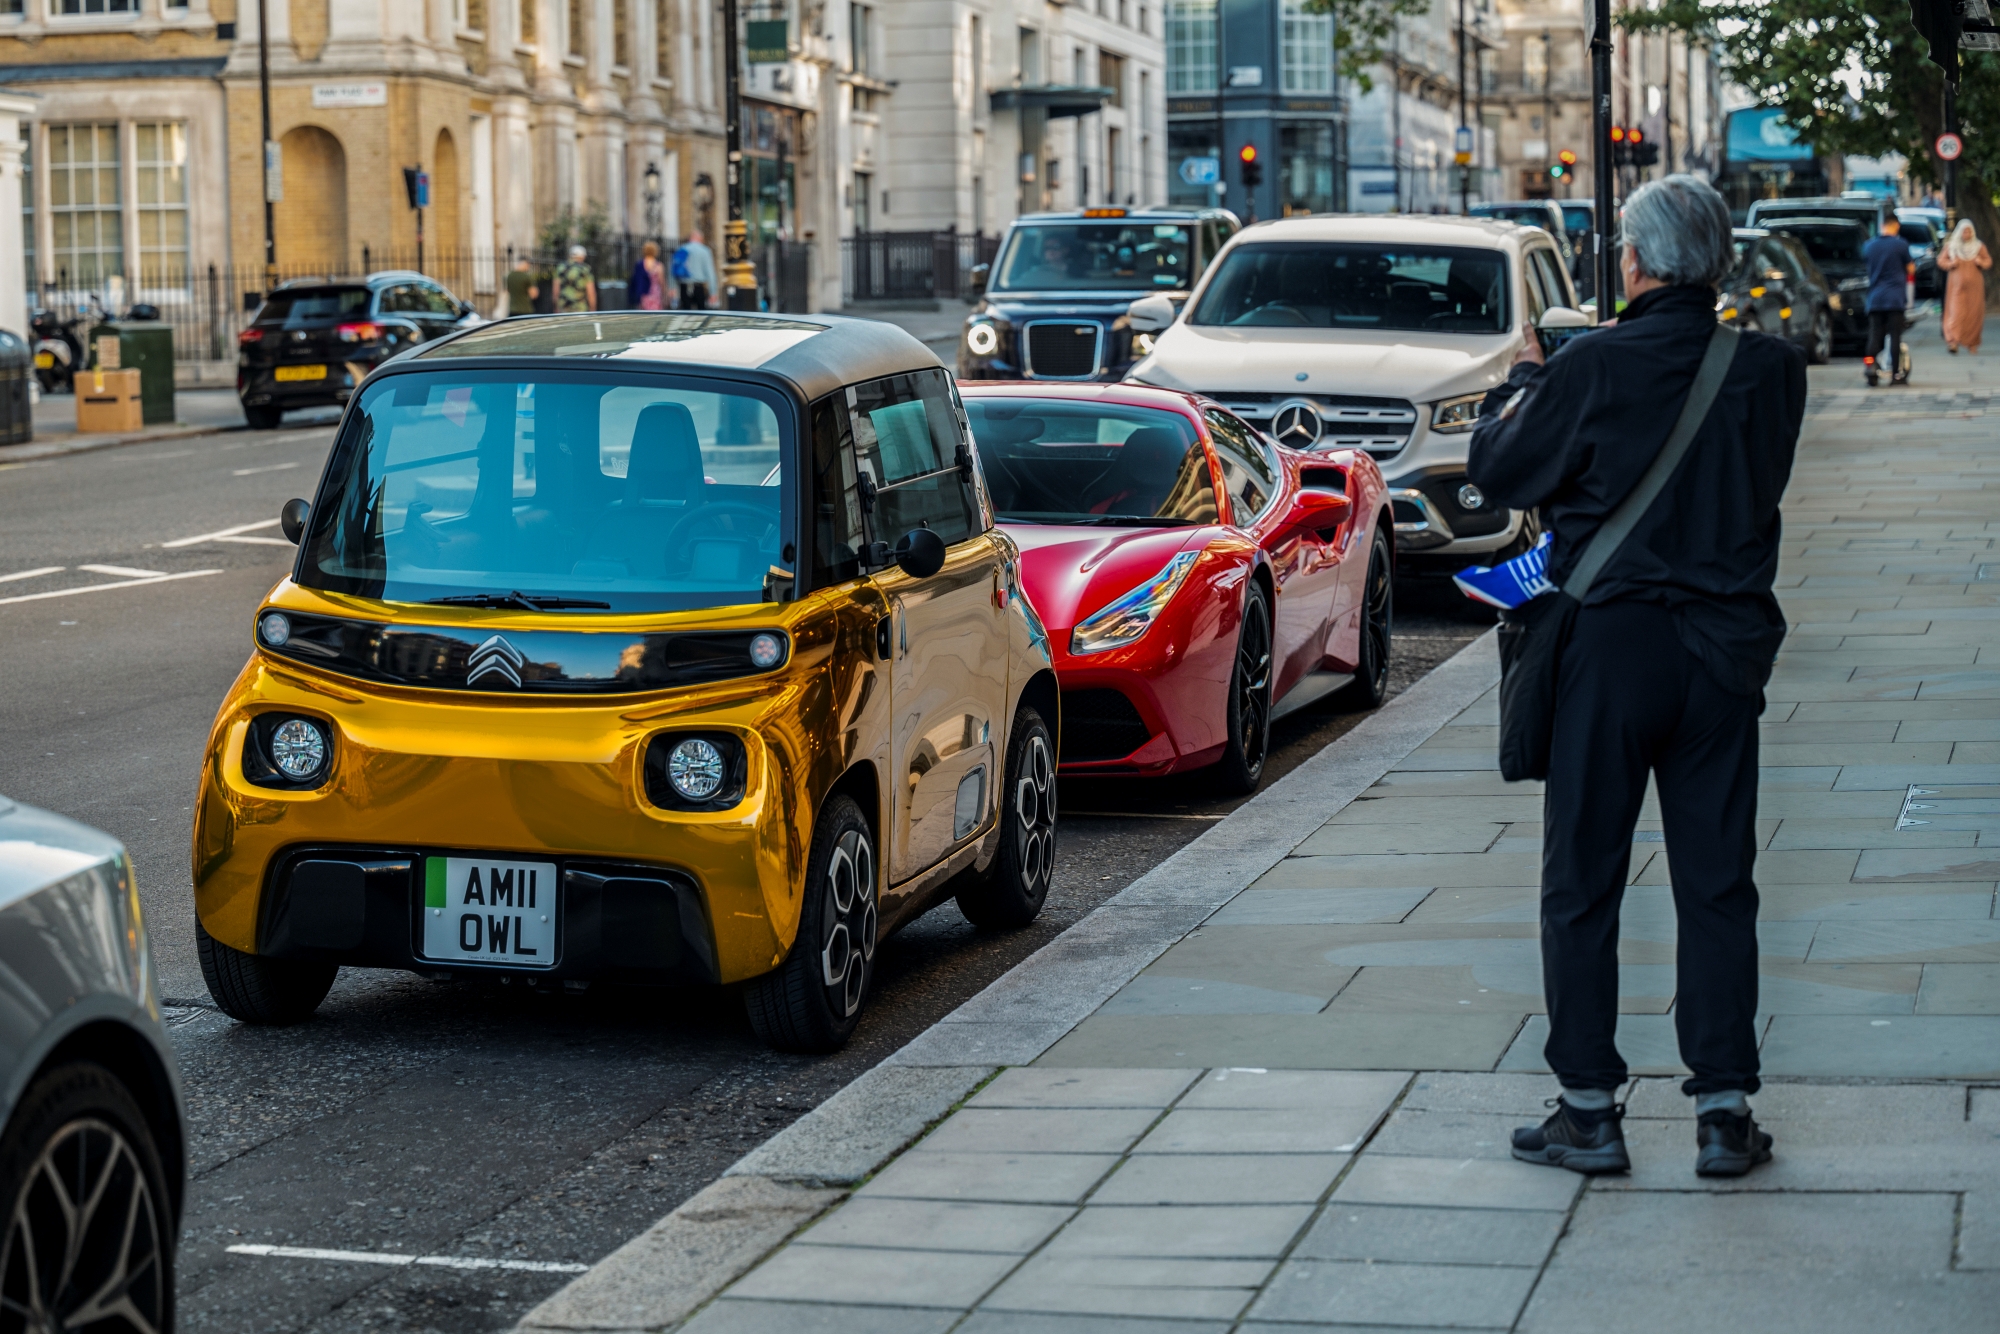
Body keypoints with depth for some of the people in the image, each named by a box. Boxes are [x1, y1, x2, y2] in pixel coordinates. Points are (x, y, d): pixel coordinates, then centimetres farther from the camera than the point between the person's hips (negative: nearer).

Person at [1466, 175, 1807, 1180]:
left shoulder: (1594, 369, -13)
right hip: (1726, 646, 3)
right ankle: (1724, 1113, 9)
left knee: (1582, 887, 7)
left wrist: (1523, 380, 16)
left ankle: (1590, 1110, 10)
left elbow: (1498, 470, -3)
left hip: (1612, 644, -3)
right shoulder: (1770, 370, -2)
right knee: (1718, 888, 9)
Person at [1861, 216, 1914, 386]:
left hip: (1875, 297, 3)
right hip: (1895, 298, -3)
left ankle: (1871, 373, -8)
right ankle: (1896, 375, -1)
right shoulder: (1901, 245, -6)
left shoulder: (1869, 246, 5)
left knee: (1874, 336, 2)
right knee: (1895, 336, -1)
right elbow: (1911, 269, 2)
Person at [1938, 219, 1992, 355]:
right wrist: (1950, 264, -13)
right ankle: (1953, 342, -20)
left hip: (1974, 285, 2)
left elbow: (1988, 261, 12)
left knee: (1974, 313, 2)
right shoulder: (1950, 246, 2)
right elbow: (1941, 261, 7)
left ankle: (1972, 343, 12)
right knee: (1956, 312, -13)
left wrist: (1982, 263, -10)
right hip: (1957, 284, -2)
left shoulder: (1979, 246, 5)